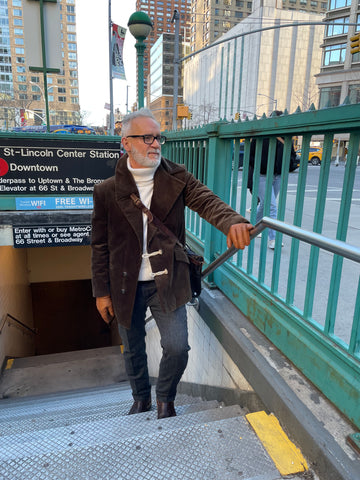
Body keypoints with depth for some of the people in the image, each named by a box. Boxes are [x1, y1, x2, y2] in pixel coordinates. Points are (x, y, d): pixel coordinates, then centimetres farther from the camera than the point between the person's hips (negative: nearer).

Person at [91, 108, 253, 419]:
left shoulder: (177, 179, -4)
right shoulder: (107, 191, -6)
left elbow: (207, 201, -21)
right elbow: (100, 245, -1)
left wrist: (233, 222, -42)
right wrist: (102, 291, 1)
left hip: (167, 283, 0)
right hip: (126, 286, 1)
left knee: (177, 348, -2)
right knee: (133, 350, 18)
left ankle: (165, 399, 33)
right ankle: (141, 399, 49)